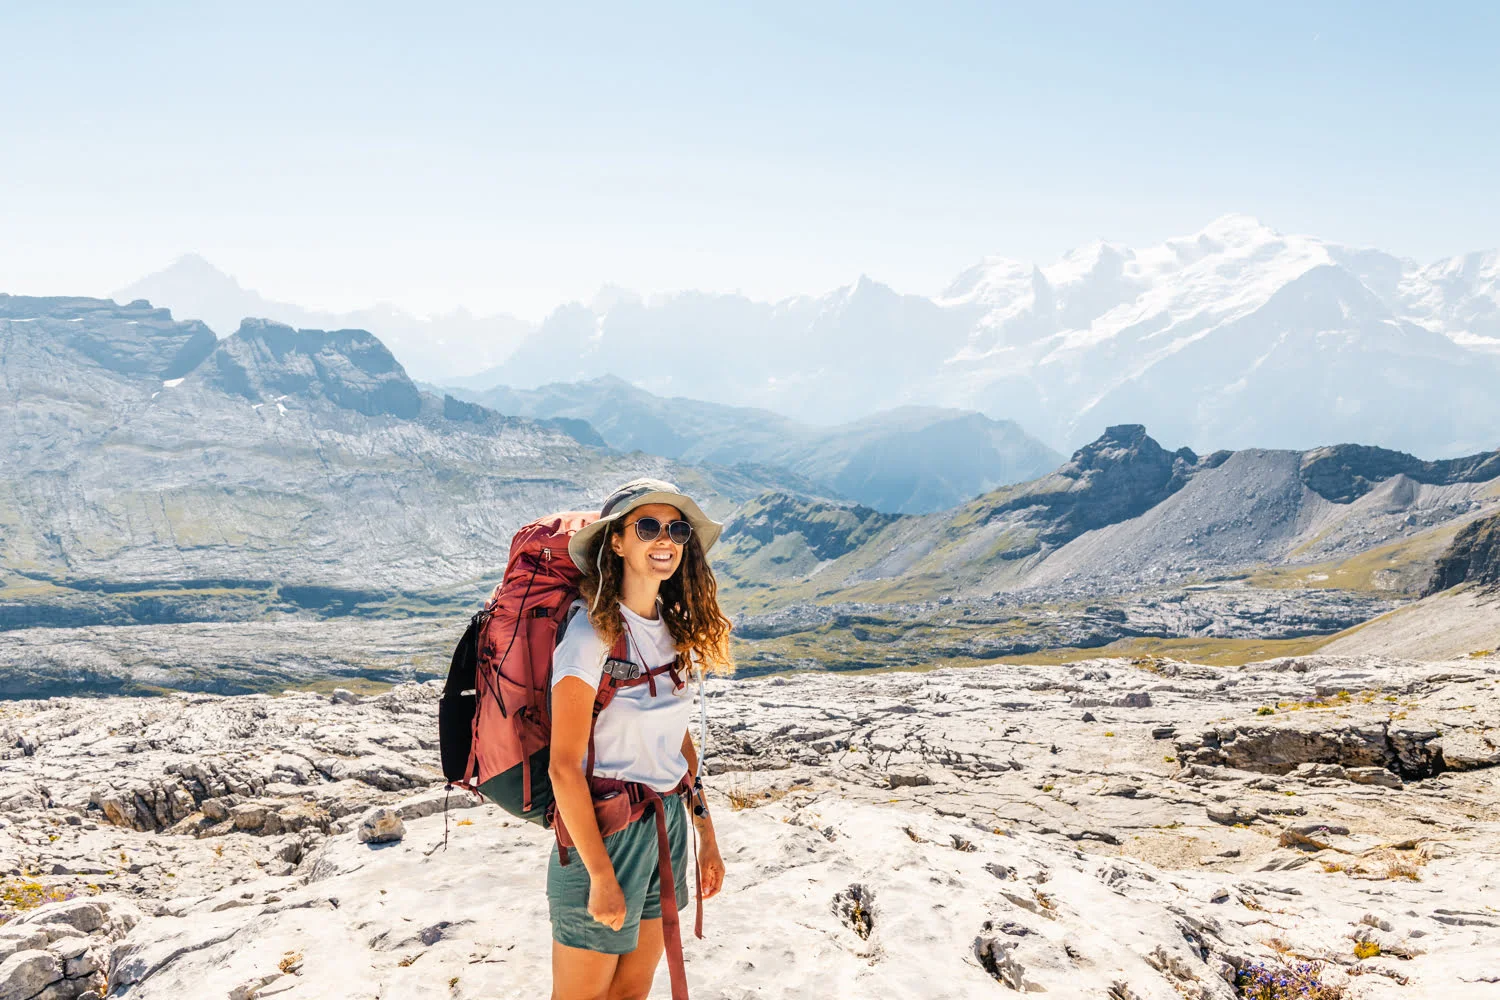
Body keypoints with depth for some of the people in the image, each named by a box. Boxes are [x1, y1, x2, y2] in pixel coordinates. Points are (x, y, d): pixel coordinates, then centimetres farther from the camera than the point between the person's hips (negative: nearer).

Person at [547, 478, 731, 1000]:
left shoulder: (678, 630, 4)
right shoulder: (592, 632, -18)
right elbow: (564, 766, -18)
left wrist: (706, 836, 11)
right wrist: (601, 875, -16)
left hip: (668, 824, 7)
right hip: (604, 832, -7)